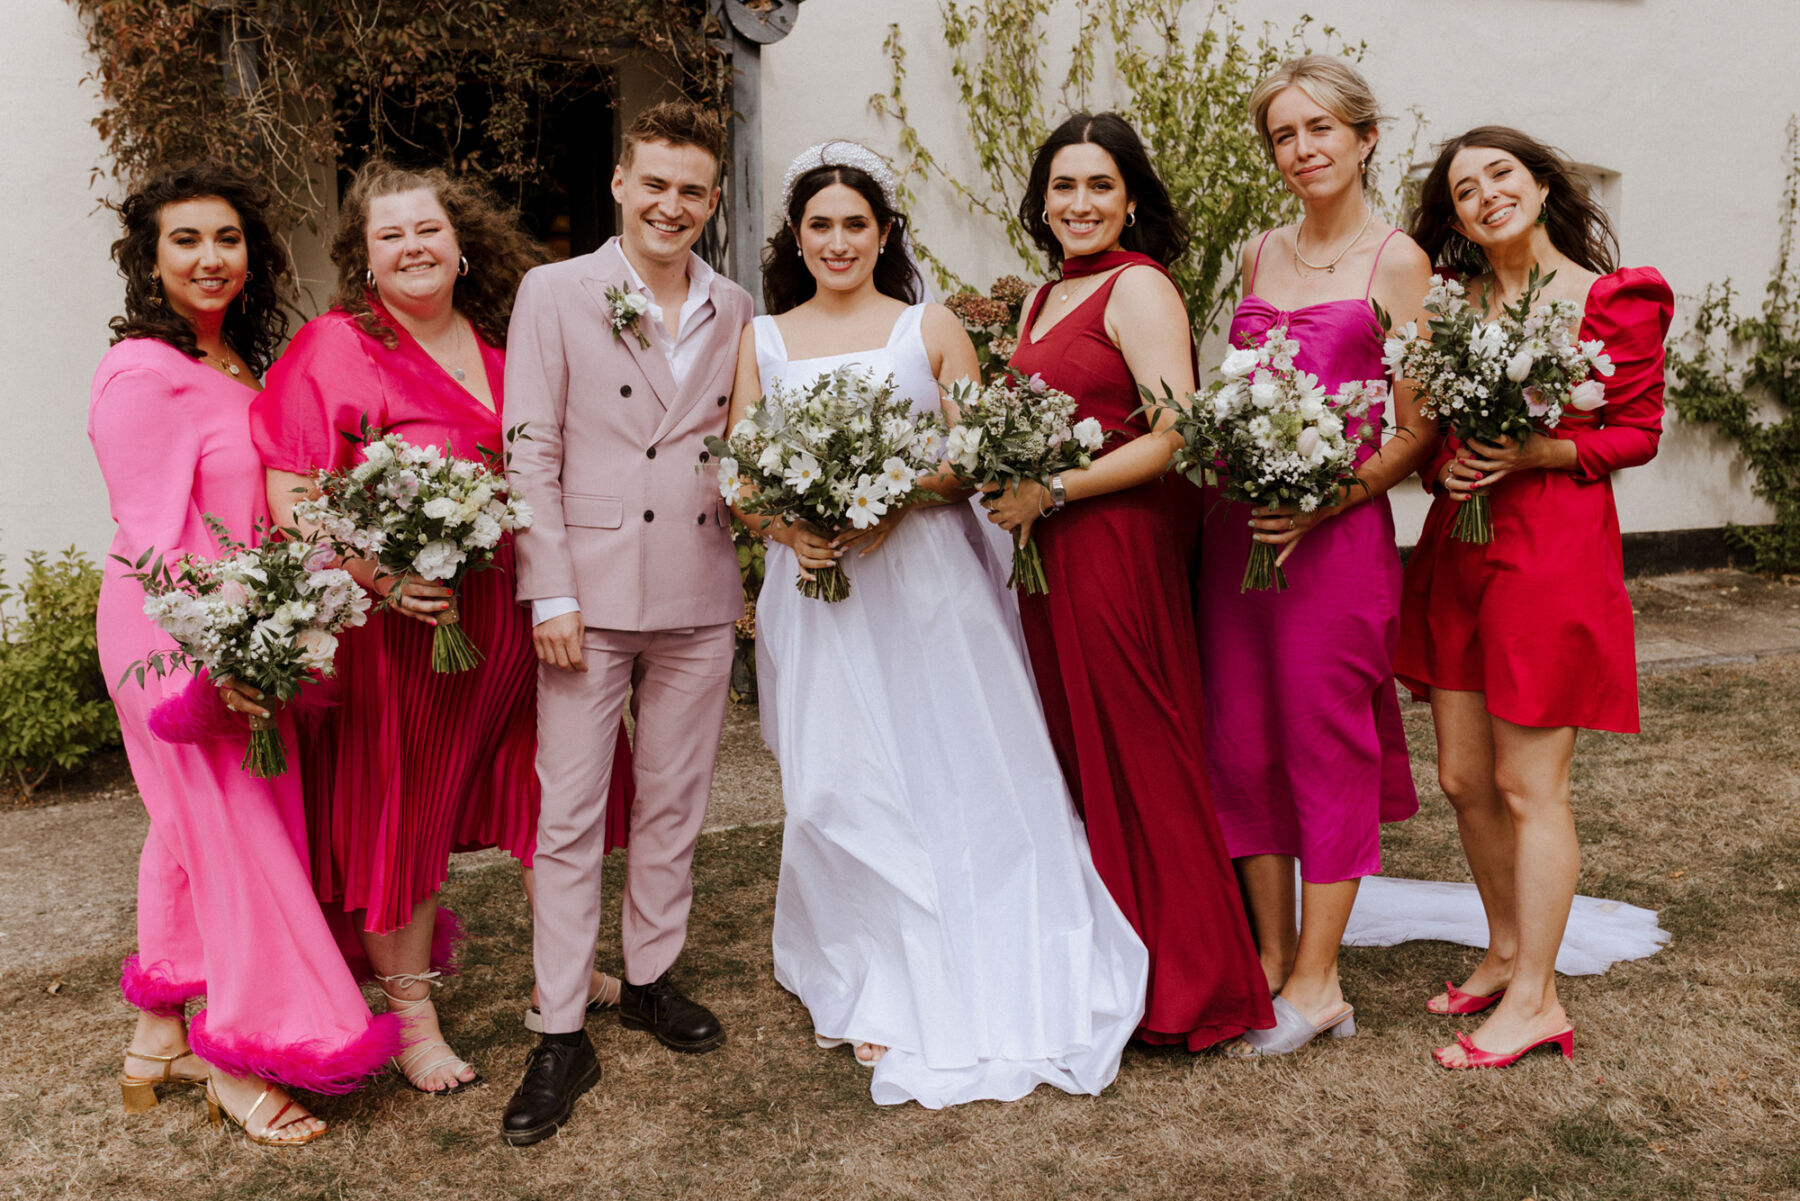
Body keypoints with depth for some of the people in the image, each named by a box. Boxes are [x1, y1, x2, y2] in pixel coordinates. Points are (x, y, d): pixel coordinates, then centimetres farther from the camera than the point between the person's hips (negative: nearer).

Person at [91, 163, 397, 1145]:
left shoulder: (241, 366, 11)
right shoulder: (144, 374, -15)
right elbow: (154, 538, -19)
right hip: (180, 642, -8)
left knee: (193, 831, 16)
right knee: (231, 834, 0)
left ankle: (160, 1035, 32)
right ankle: (234, 1061, 16)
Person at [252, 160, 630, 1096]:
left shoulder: (503, 343, 9)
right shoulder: (333, 350, -6)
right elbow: (290, 495, -13)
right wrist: (375, 575, -26)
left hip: (514, 617, 5)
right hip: (398, 624, -5)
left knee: (546, 788, 14)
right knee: (401, 811, 6)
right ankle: (411, 1013, 24)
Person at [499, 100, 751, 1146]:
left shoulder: (736, 311, 10)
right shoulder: (555, 293, 0)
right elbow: (531, 453, -5)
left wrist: (750, 571, 4)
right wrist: (551, 595, -10)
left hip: (701, 598, 4)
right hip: (591, 593, -3)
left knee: (676, 803, 14)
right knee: (570, 817, 1)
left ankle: (652, 979, 32)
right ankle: (563, 1037, 11)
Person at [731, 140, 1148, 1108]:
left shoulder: (931, 330, 7)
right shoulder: (762, 340, 11)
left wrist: (896, 503, -16)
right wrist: (785, 528, -13)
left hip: (926, 579, -1)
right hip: (814, 590, 2)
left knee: (958, 776, -1)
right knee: (837, 788, 1)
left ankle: (983, 987, 13)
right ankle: (881, 992, 15)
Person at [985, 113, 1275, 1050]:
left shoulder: (1139, 288, -8)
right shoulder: (1044, 300, 18)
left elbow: (1177, 435, -17)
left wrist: (1052, 494, -17)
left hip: (1122, 543, -8)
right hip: (1051, 552, 8)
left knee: (1134, 757, -1)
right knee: (1072, 750, 11)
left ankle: (1179, 984, 13)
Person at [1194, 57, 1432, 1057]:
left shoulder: (1396, 261, -2)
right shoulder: (1258, 256, 15)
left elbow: (1417, 430, -5)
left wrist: (1323, 503, -17)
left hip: (1336, 532, -5)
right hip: (1234, 524, 6)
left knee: (1323, 742, 1)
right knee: (1240, 741, 7)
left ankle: (1317, 981, 14)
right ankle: (1271, 956, 22)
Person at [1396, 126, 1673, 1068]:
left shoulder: (1614, 300, -2)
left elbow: (1638, 431, -3)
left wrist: (1530, 452, -17)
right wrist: (1443, 465, -7)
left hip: (1555, 549, -6)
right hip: (1456, 548, 6)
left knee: (1528, 785, -1)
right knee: (1462, 776, 10)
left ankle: (1535, 999, 12)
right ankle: (1505, 954, 30)